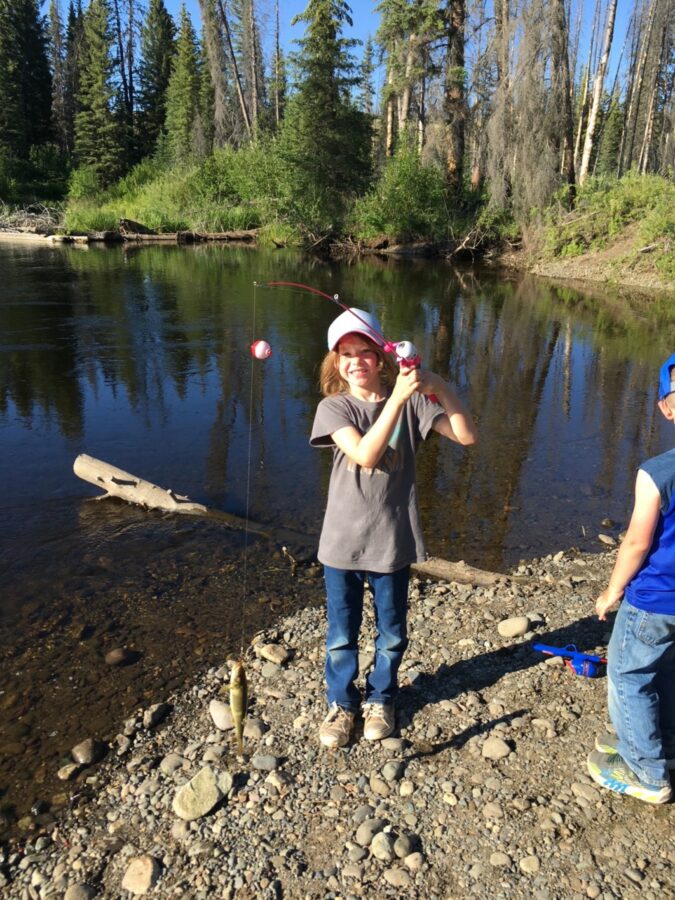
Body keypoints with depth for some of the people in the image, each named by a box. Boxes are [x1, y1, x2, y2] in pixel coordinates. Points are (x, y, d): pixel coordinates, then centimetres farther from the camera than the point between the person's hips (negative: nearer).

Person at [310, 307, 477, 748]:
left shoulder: (412, 400, -4)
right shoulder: (334, 407, -7)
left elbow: (467, 435, -14)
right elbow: (365, 454, -24)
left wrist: (439, 386, -26)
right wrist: (396, 397, -30)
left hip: (393, 541, 1)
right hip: (343, 542, 0)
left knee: (392, 634, 18)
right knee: (341, 636, 16)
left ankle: (380, 698, 44)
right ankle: (341, 702, 40)